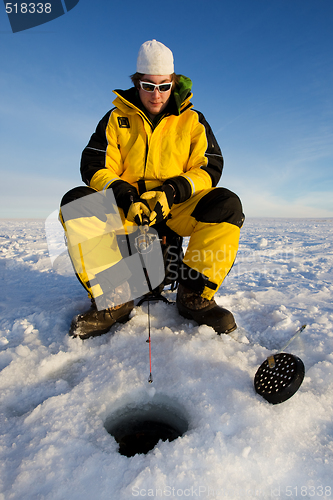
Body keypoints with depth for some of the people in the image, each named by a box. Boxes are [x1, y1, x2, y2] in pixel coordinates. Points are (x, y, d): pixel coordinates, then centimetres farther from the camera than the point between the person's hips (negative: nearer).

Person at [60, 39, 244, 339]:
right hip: (126, 207, 1)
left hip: (178, 208, 0)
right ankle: (115, 300, -22)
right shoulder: (117, 119, 10)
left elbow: (210, 168, 0)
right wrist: (124, 195, -19)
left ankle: (195, 295, -17)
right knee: (76, 202, -25)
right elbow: (94, 168, 1)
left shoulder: (193, 121, 10)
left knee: (227, 205, -27)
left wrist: (172, 191, -18)